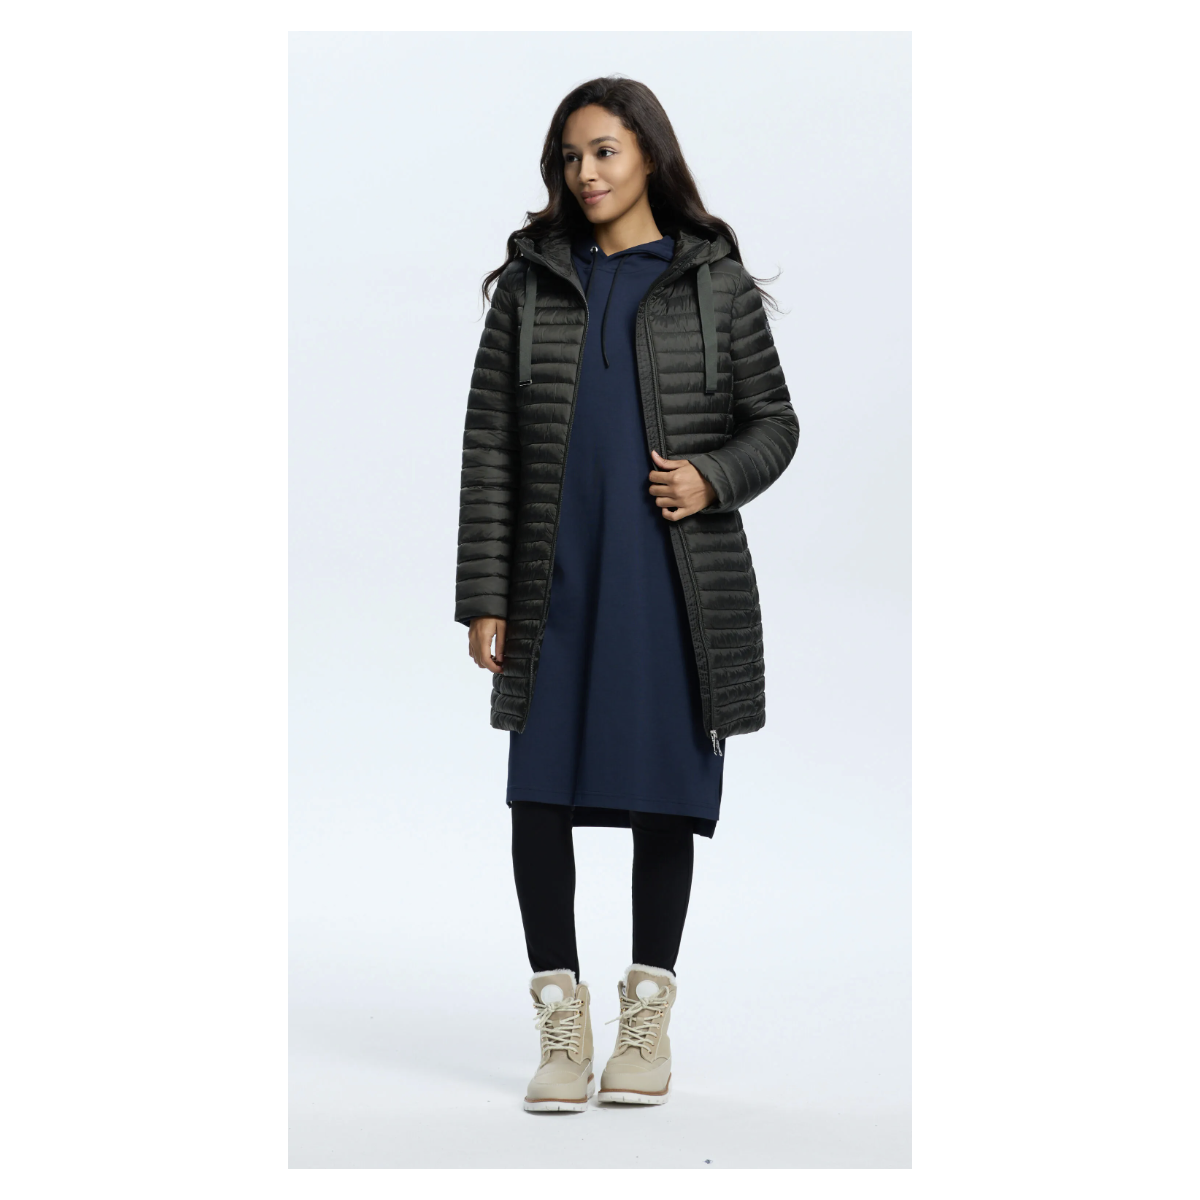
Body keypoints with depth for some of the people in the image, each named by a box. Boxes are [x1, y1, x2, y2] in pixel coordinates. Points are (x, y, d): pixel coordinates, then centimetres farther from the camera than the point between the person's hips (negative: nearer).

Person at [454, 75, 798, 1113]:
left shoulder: (715, 280, 4)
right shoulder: (530, 282, 7)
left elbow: (773, 423, 8)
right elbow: (488, 441, 5)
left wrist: (714, 478, -14)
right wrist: (485, 594, -1)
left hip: (679, 582, -1)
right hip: (558, 580, 1)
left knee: (667, 795, 5)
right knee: (542, 793, -4)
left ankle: (649, 1019, 19)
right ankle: (563, 1026, 7)